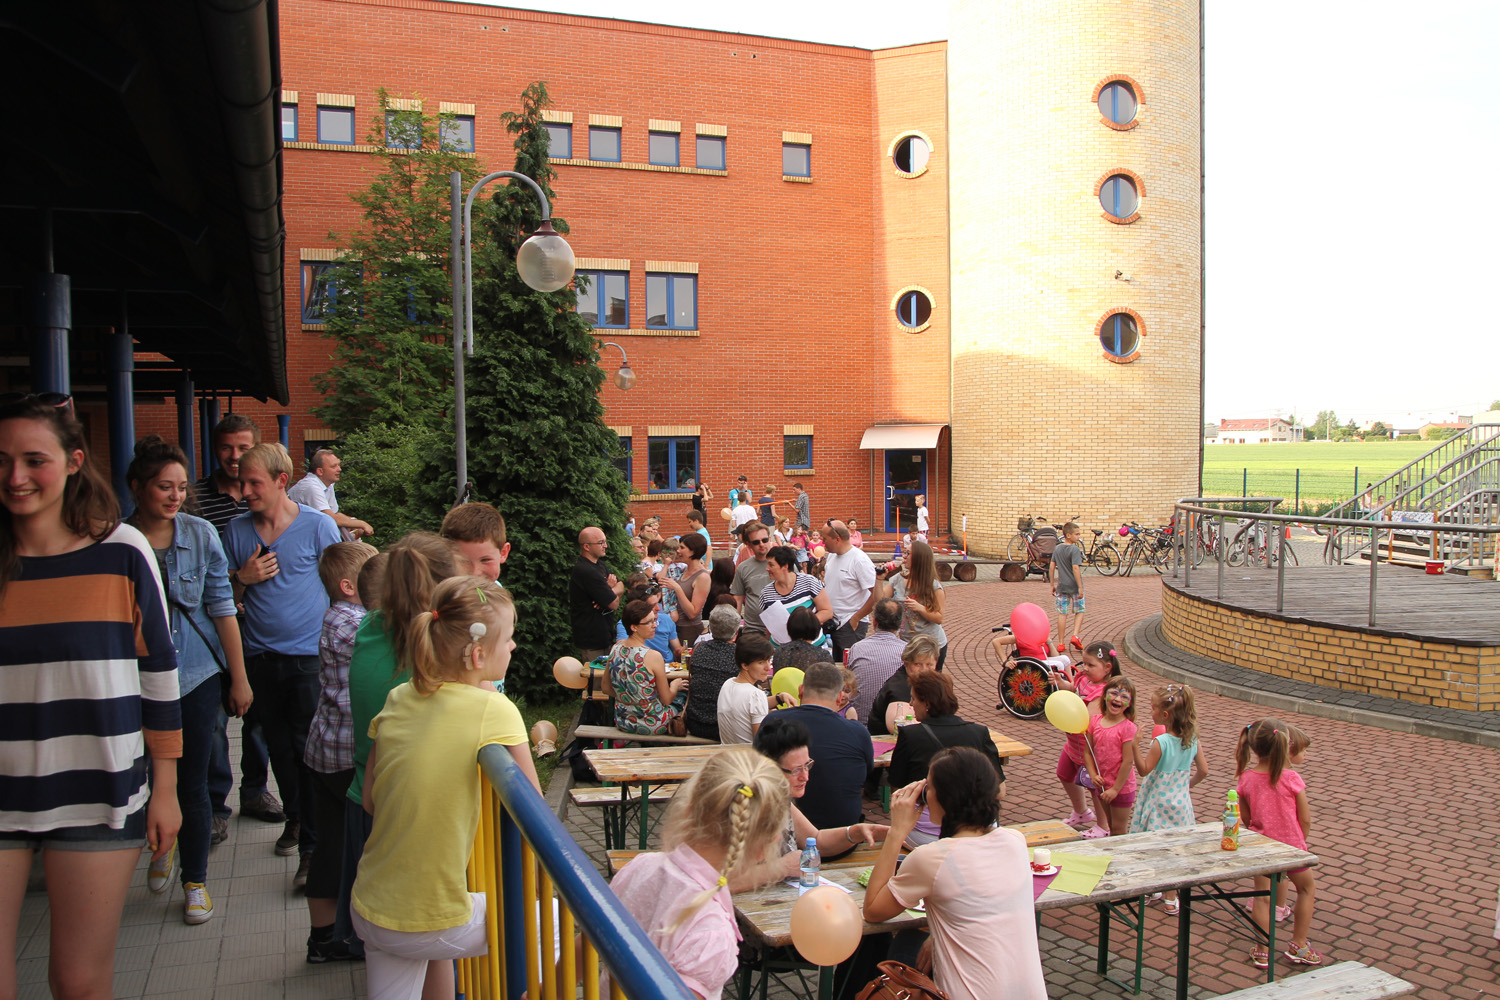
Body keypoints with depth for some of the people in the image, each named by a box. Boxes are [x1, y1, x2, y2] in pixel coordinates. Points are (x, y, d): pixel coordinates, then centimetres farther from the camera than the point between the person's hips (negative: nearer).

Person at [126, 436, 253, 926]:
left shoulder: (200, 534, -5)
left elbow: (222, 607, -1)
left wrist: (239, 677, 1)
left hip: (197, 674, 0)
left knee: (192, 783, 4)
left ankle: (196, 881, 22)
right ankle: (162, 844, 44)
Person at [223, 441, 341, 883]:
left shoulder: (317, 526, -5)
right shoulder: (236, 530, 5)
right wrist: (243, 578, -8)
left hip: (310, 655, -4)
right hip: (261, 656, 4)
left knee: (310, 748, -5)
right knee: (279, 746, 15)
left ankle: (314, 844, 3)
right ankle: (294, 816, 36)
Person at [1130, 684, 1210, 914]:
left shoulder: (1161, 742, -24)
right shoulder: (1193, 740, -6)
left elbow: (1144, 770, -16)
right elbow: (1203, 771, 2)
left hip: (1158, 804, -5)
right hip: (1180, 803, 5)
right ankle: (1171, 899, 21)